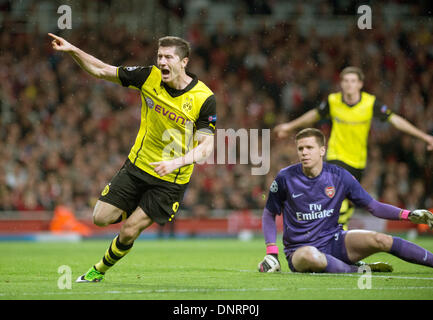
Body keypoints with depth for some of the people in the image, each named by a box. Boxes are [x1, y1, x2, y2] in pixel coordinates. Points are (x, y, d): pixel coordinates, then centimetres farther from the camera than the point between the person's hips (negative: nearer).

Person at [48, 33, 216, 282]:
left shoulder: (204, 99, -18)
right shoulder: (150, 77, -8)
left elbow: (206, 146, -18)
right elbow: (101, 71, -1)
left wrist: (176, 162, -35)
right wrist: (73, 50, -14)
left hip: (171, 180, -4)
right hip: (137, 166, 4)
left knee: (129, 232, -6)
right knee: (101, 218, -1)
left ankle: (101, 270, 22)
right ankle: (136, 212, 31)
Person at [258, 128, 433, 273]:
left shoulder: (339, 176, -2)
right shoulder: (286, 178, -7)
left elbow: (373, 206, 4)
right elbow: (269, 215, 6)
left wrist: (408, 215, -9)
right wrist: (271, 252, -5)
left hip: (334, 241, 3)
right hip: (299, 249, -2)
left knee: (380, 240, -22)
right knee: (309, 256, -42)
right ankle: (357, 270, -24)